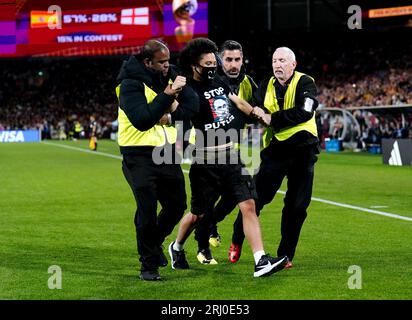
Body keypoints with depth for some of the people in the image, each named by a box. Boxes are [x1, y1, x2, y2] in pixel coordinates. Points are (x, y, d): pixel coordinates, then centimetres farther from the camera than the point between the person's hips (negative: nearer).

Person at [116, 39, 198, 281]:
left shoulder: (168, 76, 6)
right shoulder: (131, 84, -14)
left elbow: (193, 104, 4)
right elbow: (142, 120, -27)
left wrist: (171, 115, -13)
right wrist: (168, 95, -28)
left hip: (167, 152, 7)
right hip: (140, 156, -7)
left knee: (177, 206, 14)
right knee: (147, 211, -9)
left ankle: (155, 242, 41)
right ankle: (149, 265, 6)